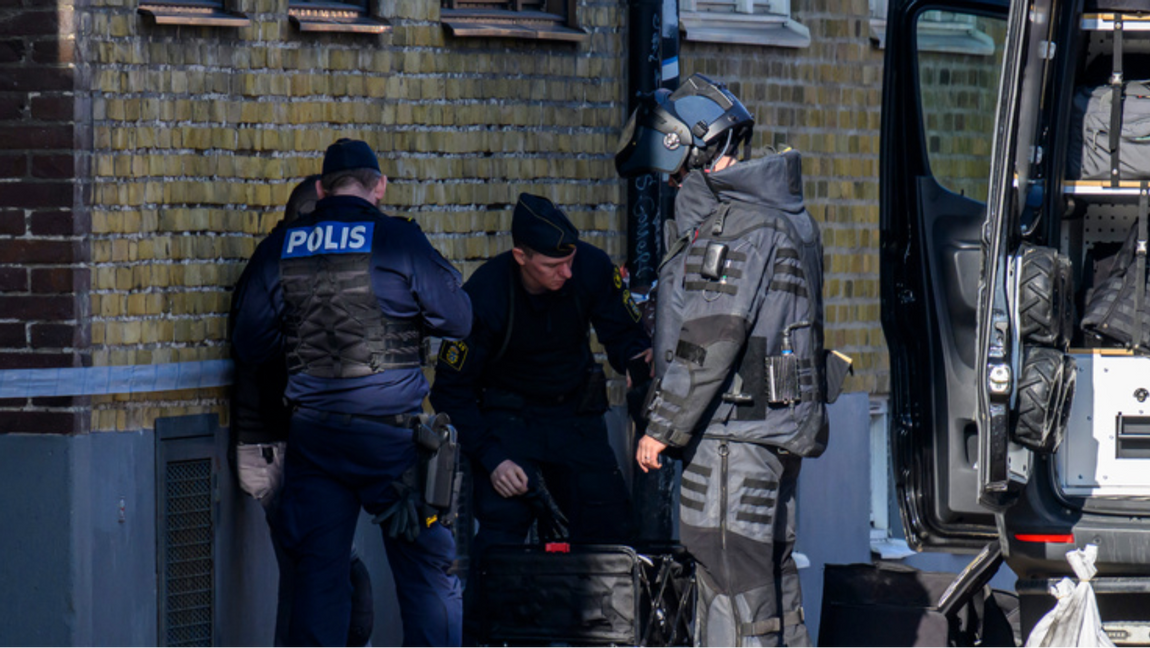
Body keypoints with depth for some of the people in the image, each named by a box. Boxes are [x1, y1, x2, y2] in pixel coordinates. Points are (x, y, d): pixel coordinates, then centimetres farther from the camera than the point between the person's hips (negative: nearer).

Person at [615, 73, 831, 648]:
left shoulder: (737, 224, -15)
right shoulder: (775, 215, 17)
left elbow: (712, 340, -20)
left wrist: (663, 427, -15)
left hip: (734, 436, -10)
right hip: (778, 428, 10)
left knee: (732, 585, -10)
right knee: (771, 580, 14)